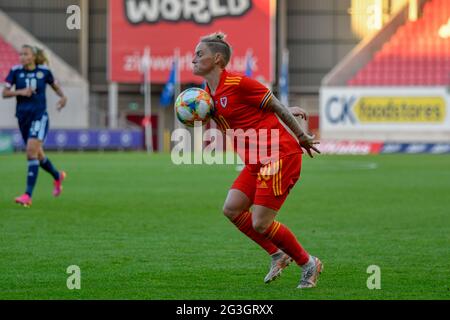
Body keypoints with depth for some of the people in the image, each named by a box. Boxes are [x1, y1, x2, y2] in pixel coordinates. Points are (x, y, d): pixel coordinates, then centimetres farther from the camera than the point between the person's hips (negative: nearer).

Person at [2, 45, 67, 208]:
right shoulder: (16, 71, 0)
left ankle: (28, 195, -21)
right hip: (23, 116, 4)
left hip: (39, 116, -4)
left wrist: (63, 96, -3)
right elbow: (5, 93, -2)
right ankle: (58, 176, 45)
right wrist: (20, 92, -19)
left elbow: (55, 85, 16)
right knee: (38, 155, 15)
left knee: (32, 151, -20)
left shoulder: (44, 71, -2)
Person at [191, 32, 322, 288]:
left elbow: (276, 107, -8)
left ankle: (308, 264, 10)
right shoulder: (209, 95, 11)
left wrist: (302, 138, -1)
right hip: (257, 162, 9)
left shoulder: (238, 84, -15)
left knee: (260, 223, -9)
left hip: (280, 155, -9)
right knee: (232, 209, 1)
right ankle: (278, 255, 16)